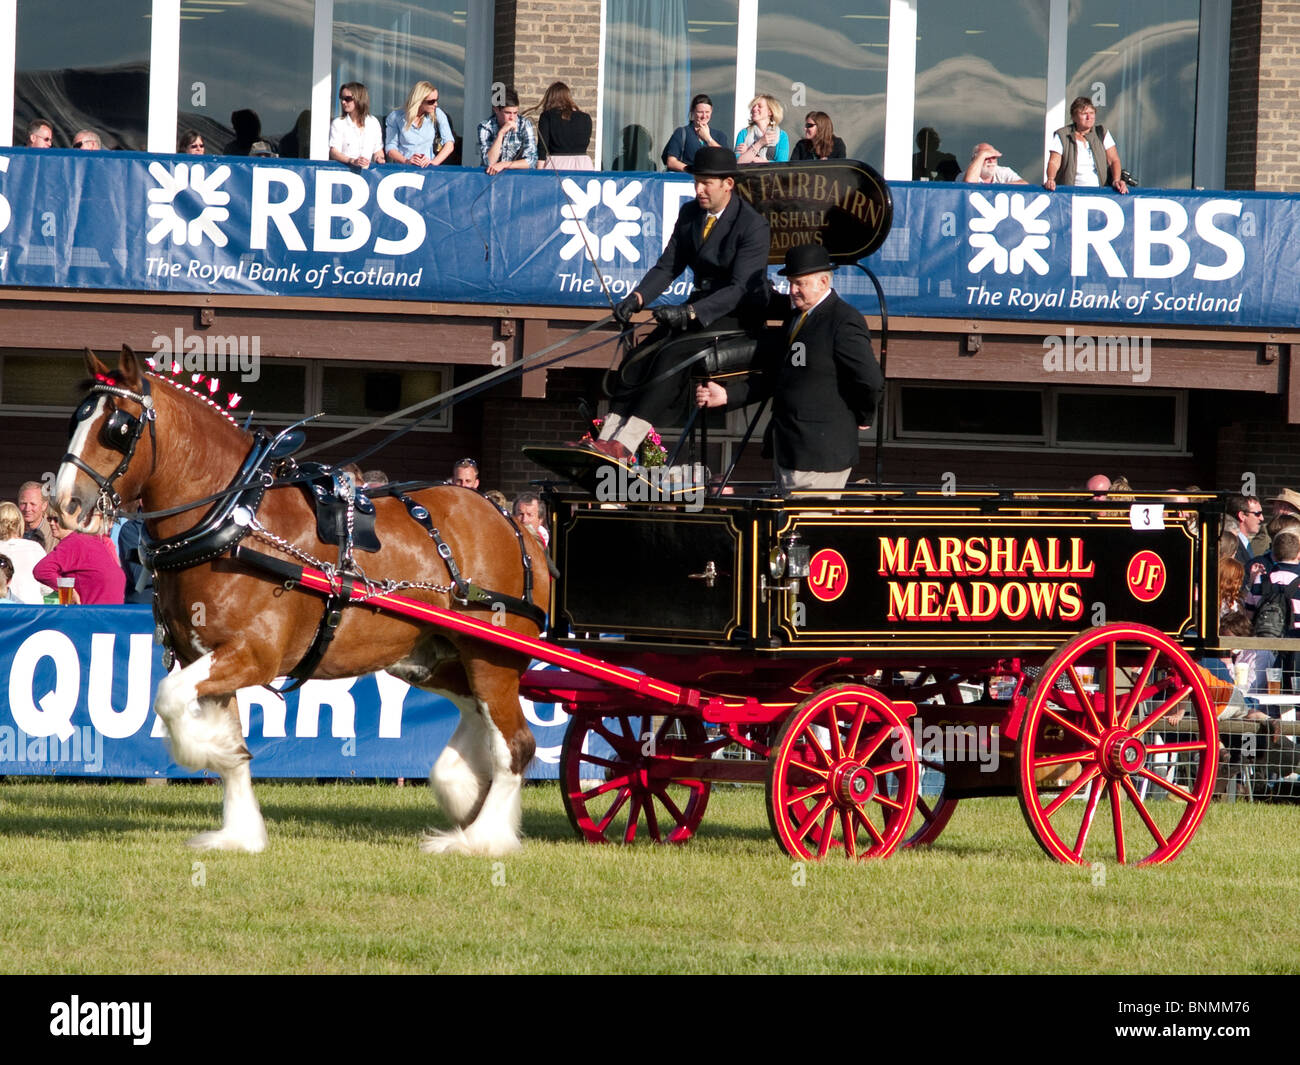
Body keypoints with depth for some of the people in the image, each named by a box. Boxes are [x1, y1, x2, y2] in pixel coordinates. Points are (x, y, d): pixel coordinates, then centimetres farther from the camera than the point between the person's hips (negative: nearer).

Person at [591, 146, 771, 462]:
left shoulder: (753, 226, -16)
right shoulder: (690, 213, 7)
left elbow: (740, 289, -23)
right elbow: (667, 267, 8)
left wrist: (691, 313, -35)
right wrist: (637, 298, -12)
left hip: (738, 316, -8)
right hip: (700, 308, 8)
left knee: (673, 356, -29)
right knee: (640, 356, -14)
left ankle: (625, 445, -35)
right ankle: (606, 439, -22)